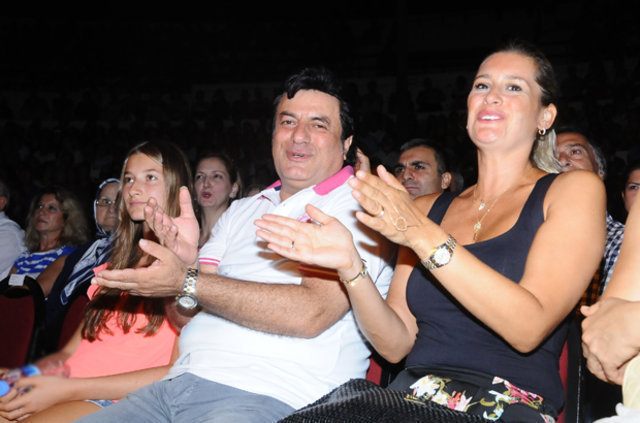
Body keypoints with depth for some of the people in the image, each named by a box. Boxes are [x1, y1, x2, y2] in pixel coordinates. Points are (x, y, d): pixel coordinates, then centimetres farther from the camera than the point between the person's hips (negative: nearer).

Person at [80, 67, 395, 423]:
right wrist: (185, 261, -8)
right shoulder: (242, 211, 20)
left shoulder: (360, 208, -2)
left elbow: (311, 313, -17)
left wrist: (187, 282, -16)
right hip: (178, 384, 6)